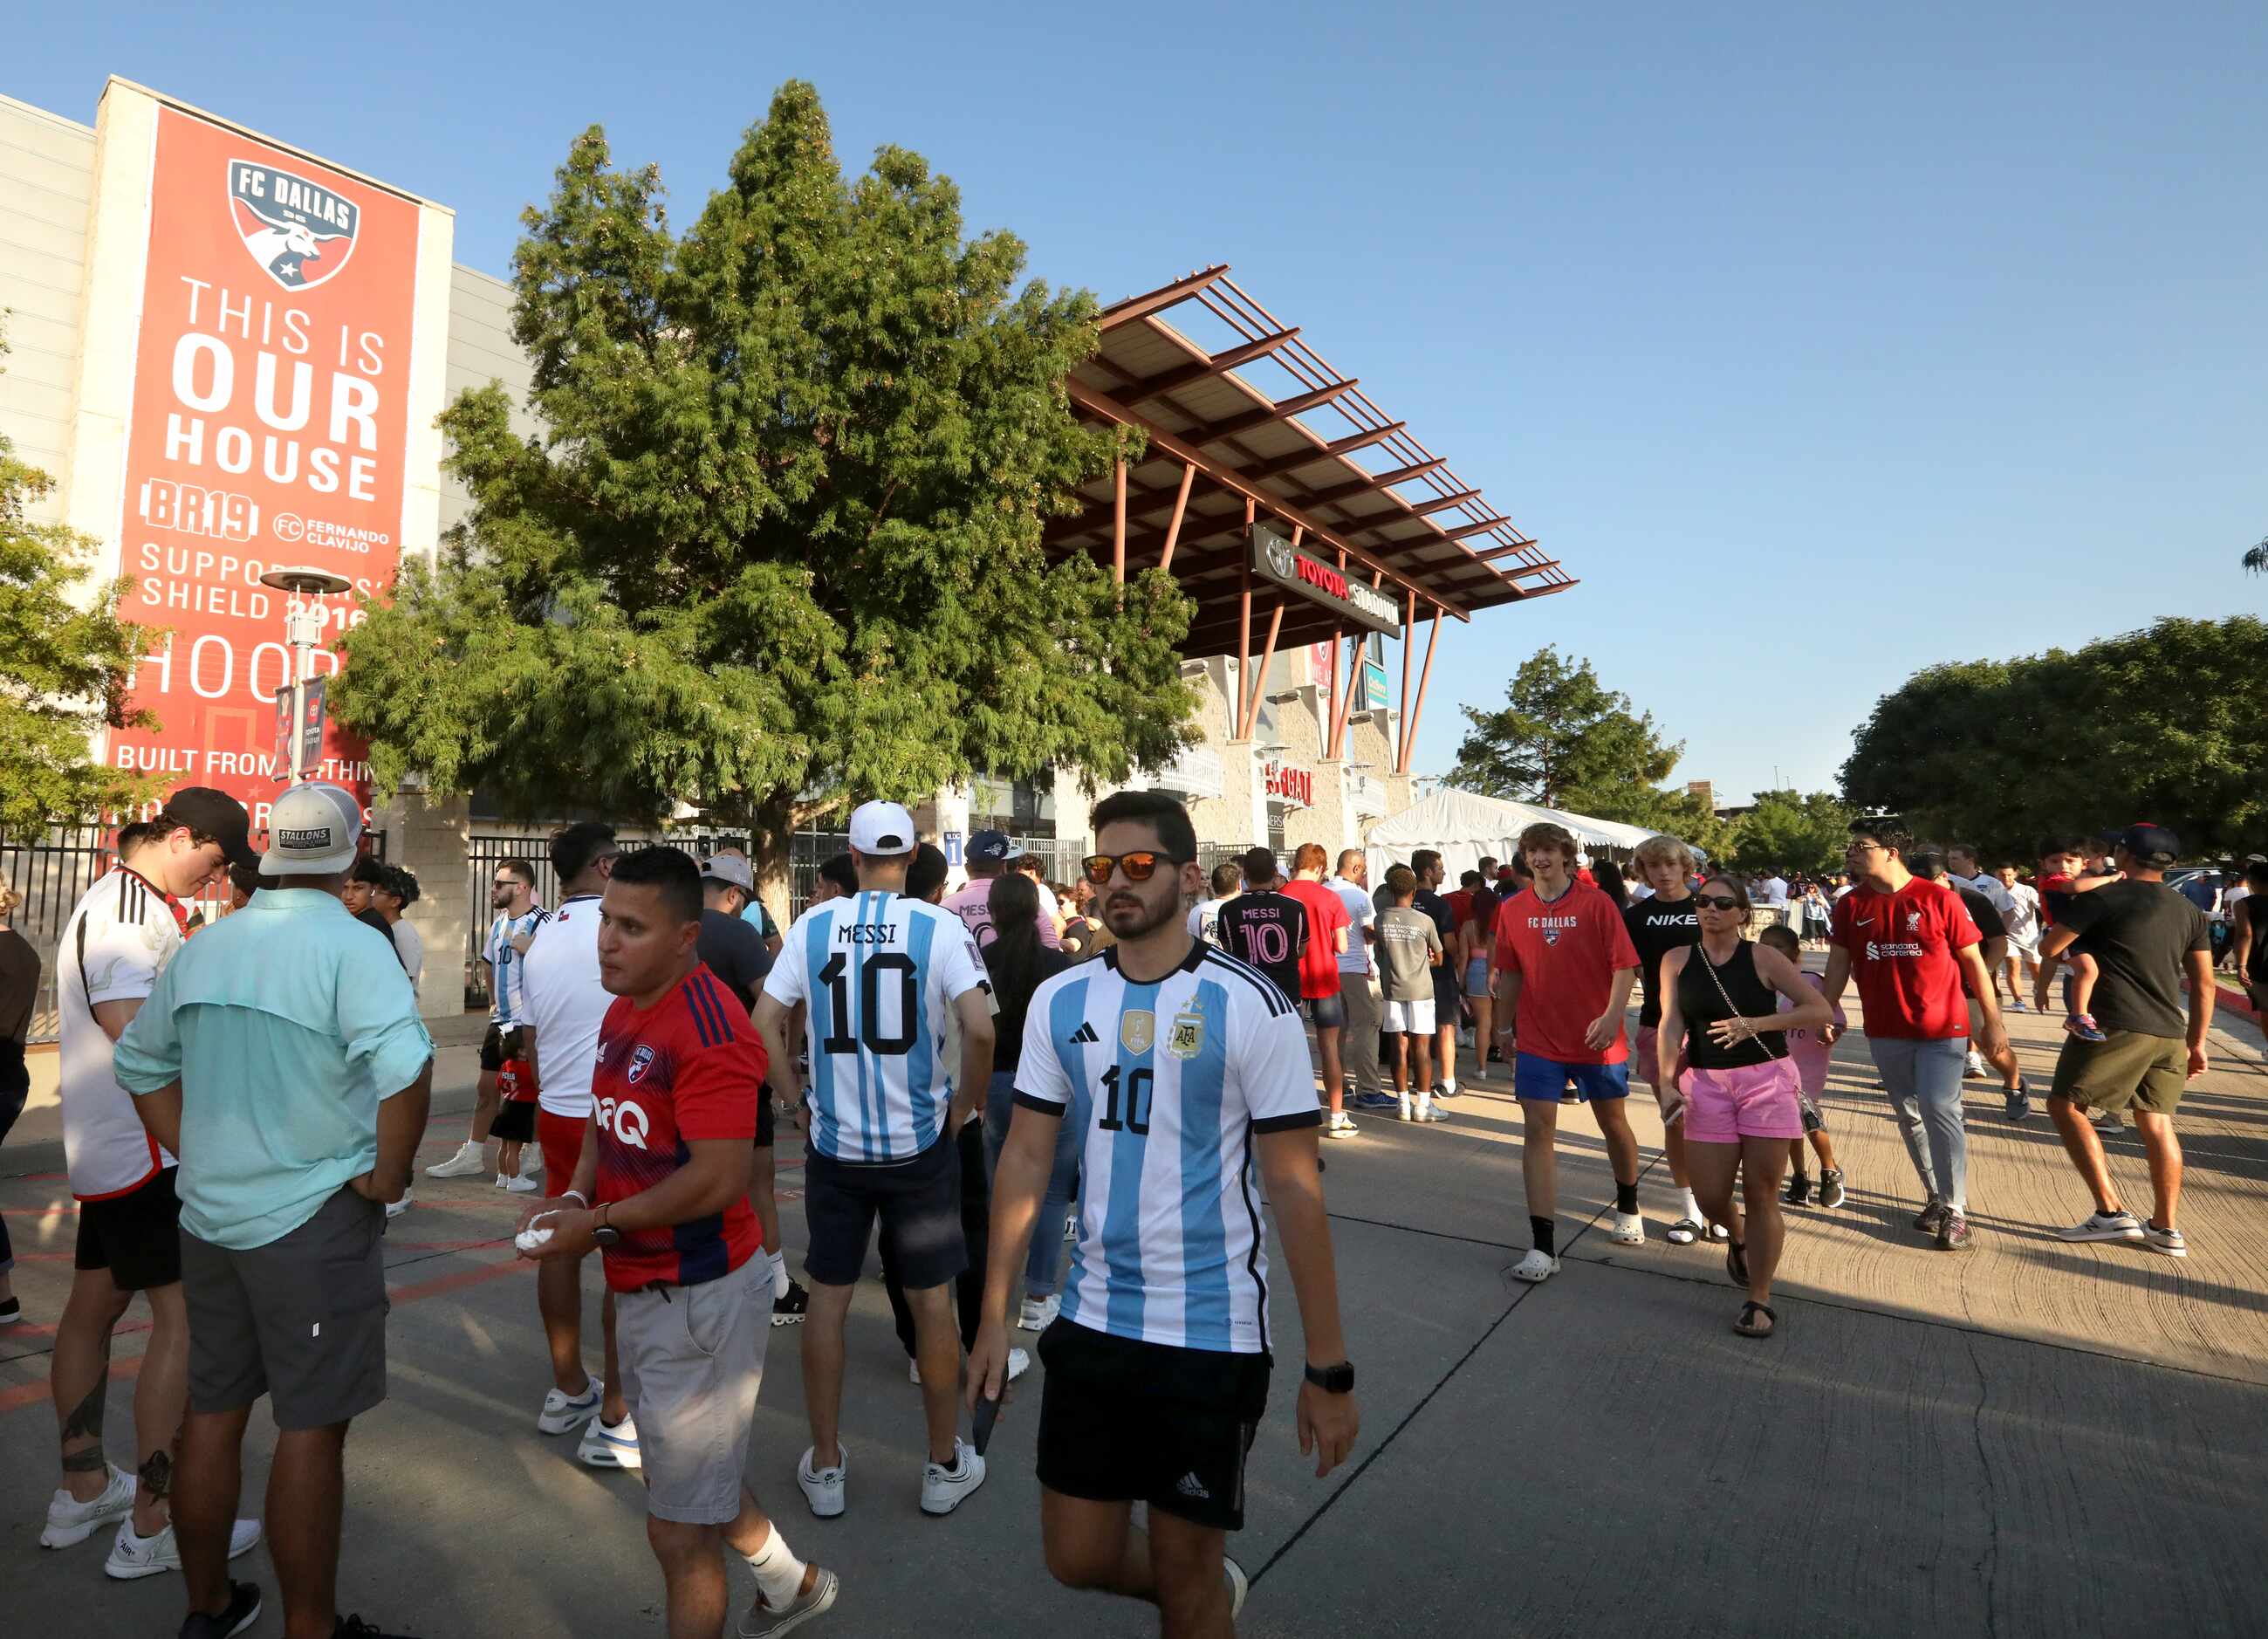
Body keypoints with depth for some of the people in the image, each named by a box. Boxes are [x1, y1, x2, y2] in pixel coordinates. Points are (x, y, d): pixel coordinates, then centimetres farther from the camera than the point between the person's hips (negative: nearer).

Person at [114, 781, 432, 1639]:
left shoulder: (203, 945, 5)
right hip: (314, 1218, -7)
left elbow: (140, 1062, 17)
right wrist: (387, 1176, -18)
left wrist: (194, 1152, 17)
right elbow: (405, 1066, -32)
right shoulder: (351, 947, -17)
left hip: (208, 1215, 7)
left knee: (212, 1411, 19)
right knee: (311, 1429, 4)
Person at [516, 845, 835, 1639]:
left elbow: (717, 1182, -28)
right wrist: (574, 1196, 0)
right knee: (699, 1474, 27)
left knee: (679, 1530, 6)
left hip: (700, 1298, -10)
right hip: (644, 1288, 10)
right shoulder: (623, 1009, 6)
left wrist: (600, 1224, -18)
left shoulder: (709, 1028, -25)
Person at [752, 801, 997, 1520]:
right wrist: (965, 1104, -3)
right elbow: (980, 1029, -19)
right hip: (920, 1144, -1)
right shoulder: (939, 928, -10)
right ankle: (946, 1465, 27)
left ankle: (824, 1466, 29)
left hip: (834, 1145, 2)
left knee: (827, 1298, 16)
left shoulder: (813, 925, -3)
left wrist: (797, 1099, 7)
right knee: (932, 1300, 12)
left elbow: (763, 1023, -4)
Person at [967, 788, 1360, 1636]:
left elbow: (1295, 1191, -11)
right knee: (1077, 1558, 17)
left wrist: (1329, 1369, -9)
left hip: (1213, 1333, -4)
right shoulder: (1059, 1002, -2)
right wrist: (994, 1315, 2)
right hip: (1092, 1320, 4)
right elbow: (1025, 1159, 4)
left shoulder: (1251, 1007, -14)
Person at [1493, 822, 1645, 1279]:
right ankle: (1543, 1247, -4)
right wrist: (1504, 1024, 15)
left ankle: (1628, 1209, 44)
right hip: (1537, 1040, 2)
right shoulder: (1513, 911, 1)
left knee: (1612, 1121, 17)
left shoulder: (1596, 903, -8)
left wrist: (1612, 1015, -24)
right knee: (1538, 1129, -6)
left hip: (1595, 1037, -1)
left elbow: (1624, 965, -10)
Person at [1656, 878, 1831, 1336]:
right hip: (1706, 1083, 2)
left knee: (1760, 1194, 1)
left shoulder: (1763, 958, -3)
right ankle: (1739, 1237, 39)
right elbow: (1670, 1023, -6)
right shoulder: (1677, 960, 2)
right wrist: (1666, 1080, -19)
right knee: (1711, 1196, 2)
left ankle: (1759, 1300, 17)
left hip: (1767, 1079, -2)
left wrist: (1757, 1023, -16)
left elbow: (1822, 1011, -5)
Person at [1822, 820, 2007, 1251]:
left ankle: (1954, 1210, 3)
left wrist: (1992, 1021, -1)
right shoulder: (1851, 905, 0)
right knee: (1909, 1115, 12)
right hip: (1886, 1032, 4)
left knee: (1940, 1109, -10)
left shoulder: (1940, 899, -9)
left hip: (1942, 1026, -4)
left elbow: (1973, 961, -3)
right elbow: (1839, 964, 4)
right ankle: (1935, 1197, 28)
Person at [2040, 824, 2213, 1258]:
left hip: (2116, 1026, -7)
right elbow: (2204, 985, 14)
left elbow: (2049, 948, -4)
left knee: (2065, 1105, 1)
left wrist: (2044, 978, 17)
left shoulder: (2104, 897, -6)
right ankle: (2166, 1229, 16)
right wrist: (2196, 1043, 20)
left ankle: (2111, 1213, -4)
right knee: (2157, 1125, 13)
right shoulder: (2189, 912, 13)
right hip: (2169, 1033, 7)